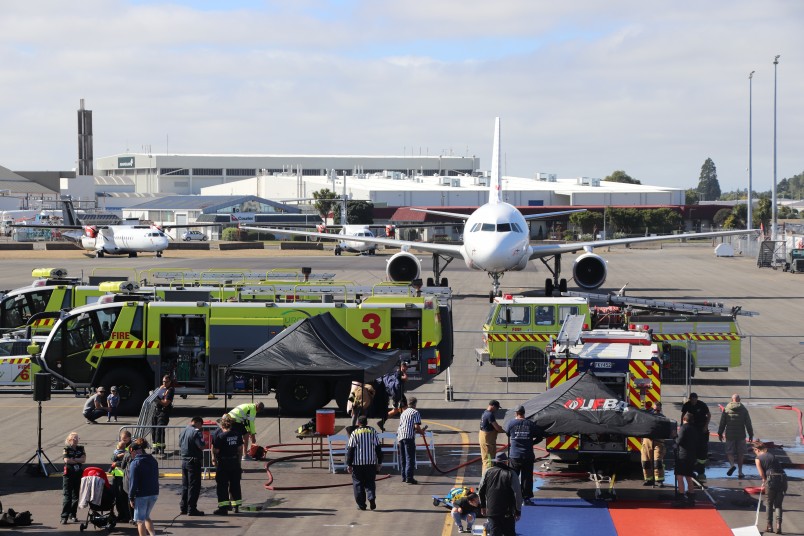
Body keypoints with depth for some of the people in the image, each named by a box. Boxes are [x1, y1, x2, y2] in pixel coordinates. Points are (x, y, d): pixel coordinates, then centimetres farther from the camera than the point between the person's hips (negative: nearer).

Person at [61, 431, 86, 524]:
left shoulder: (81, 449, 10)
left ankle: (73, 514, 21)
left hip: (78, 474, 4)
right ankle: (64, 517, -12)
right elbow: (66, 460, -15)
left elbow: (83, 459, -3)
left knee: (76, 495, 9)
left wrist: (73, 459, -11)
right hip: (68, 475, -4)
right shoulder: (67, 449, -1)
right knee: (67, 496, -9)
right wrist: (78, 460, -6)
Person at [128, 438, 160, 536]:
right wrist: (154, 490, 17)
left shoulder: (135, 463, -14)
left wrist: (131, 498, -9)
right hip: (154, 494, 7)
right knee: (146, 516, 24)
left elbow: (133, 482, -15)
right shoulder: (153, 460, 8)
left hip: (141, 495, -7)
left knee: (140, 520, 6)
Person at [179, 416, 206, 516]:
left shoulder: (183, 431, 11)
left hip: (184, 460, 8)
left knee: (185, 485, 16)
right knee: (194, 485, -3)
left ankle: (183, 507, 20)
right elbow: (201, 447, -19)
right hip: (194, 461, -8)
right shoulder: (196, 432, -15)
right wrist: (202, 440, -3)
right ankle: (191, 509, -3)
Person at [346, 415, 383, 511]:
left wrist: (349, 464, 1)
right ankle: (372, 498, -13)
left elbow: (350, 450, -5)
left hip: (358, 463, -2)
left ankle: (361, 504, 5)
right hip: (371, 462, 2)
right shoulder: (373, 432, 3)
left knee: (358, 483, 6)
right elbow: (378, 448, 6)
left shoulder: (354, 434, -4)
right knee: (370, 482, 10)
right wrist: (379, 462, 13)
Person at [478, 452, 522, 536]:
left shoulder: (488, 472, 3)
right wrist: (518, 511, 0)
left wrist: (483, 506, 21)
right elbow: (517, 494, -8)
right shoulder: (511, 474, -8)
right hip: (507, 512, -2)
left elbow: (481, 491, 9)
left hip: (491, 510, 2)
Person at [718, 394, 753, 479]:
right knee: (740, 453, 10)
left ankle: (732, 464, -21)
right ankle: (740, 471, 10)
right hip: (741, 435, 1)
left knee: (729, 452, 7)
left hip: (730, 435, -1)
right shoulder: (744, 410, -1)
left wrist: (720, 433, 12)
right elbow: (748, 423, -1)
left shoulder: (726, 409, -2)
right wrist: (751, 435, 6)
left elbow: (722, 423, 1)